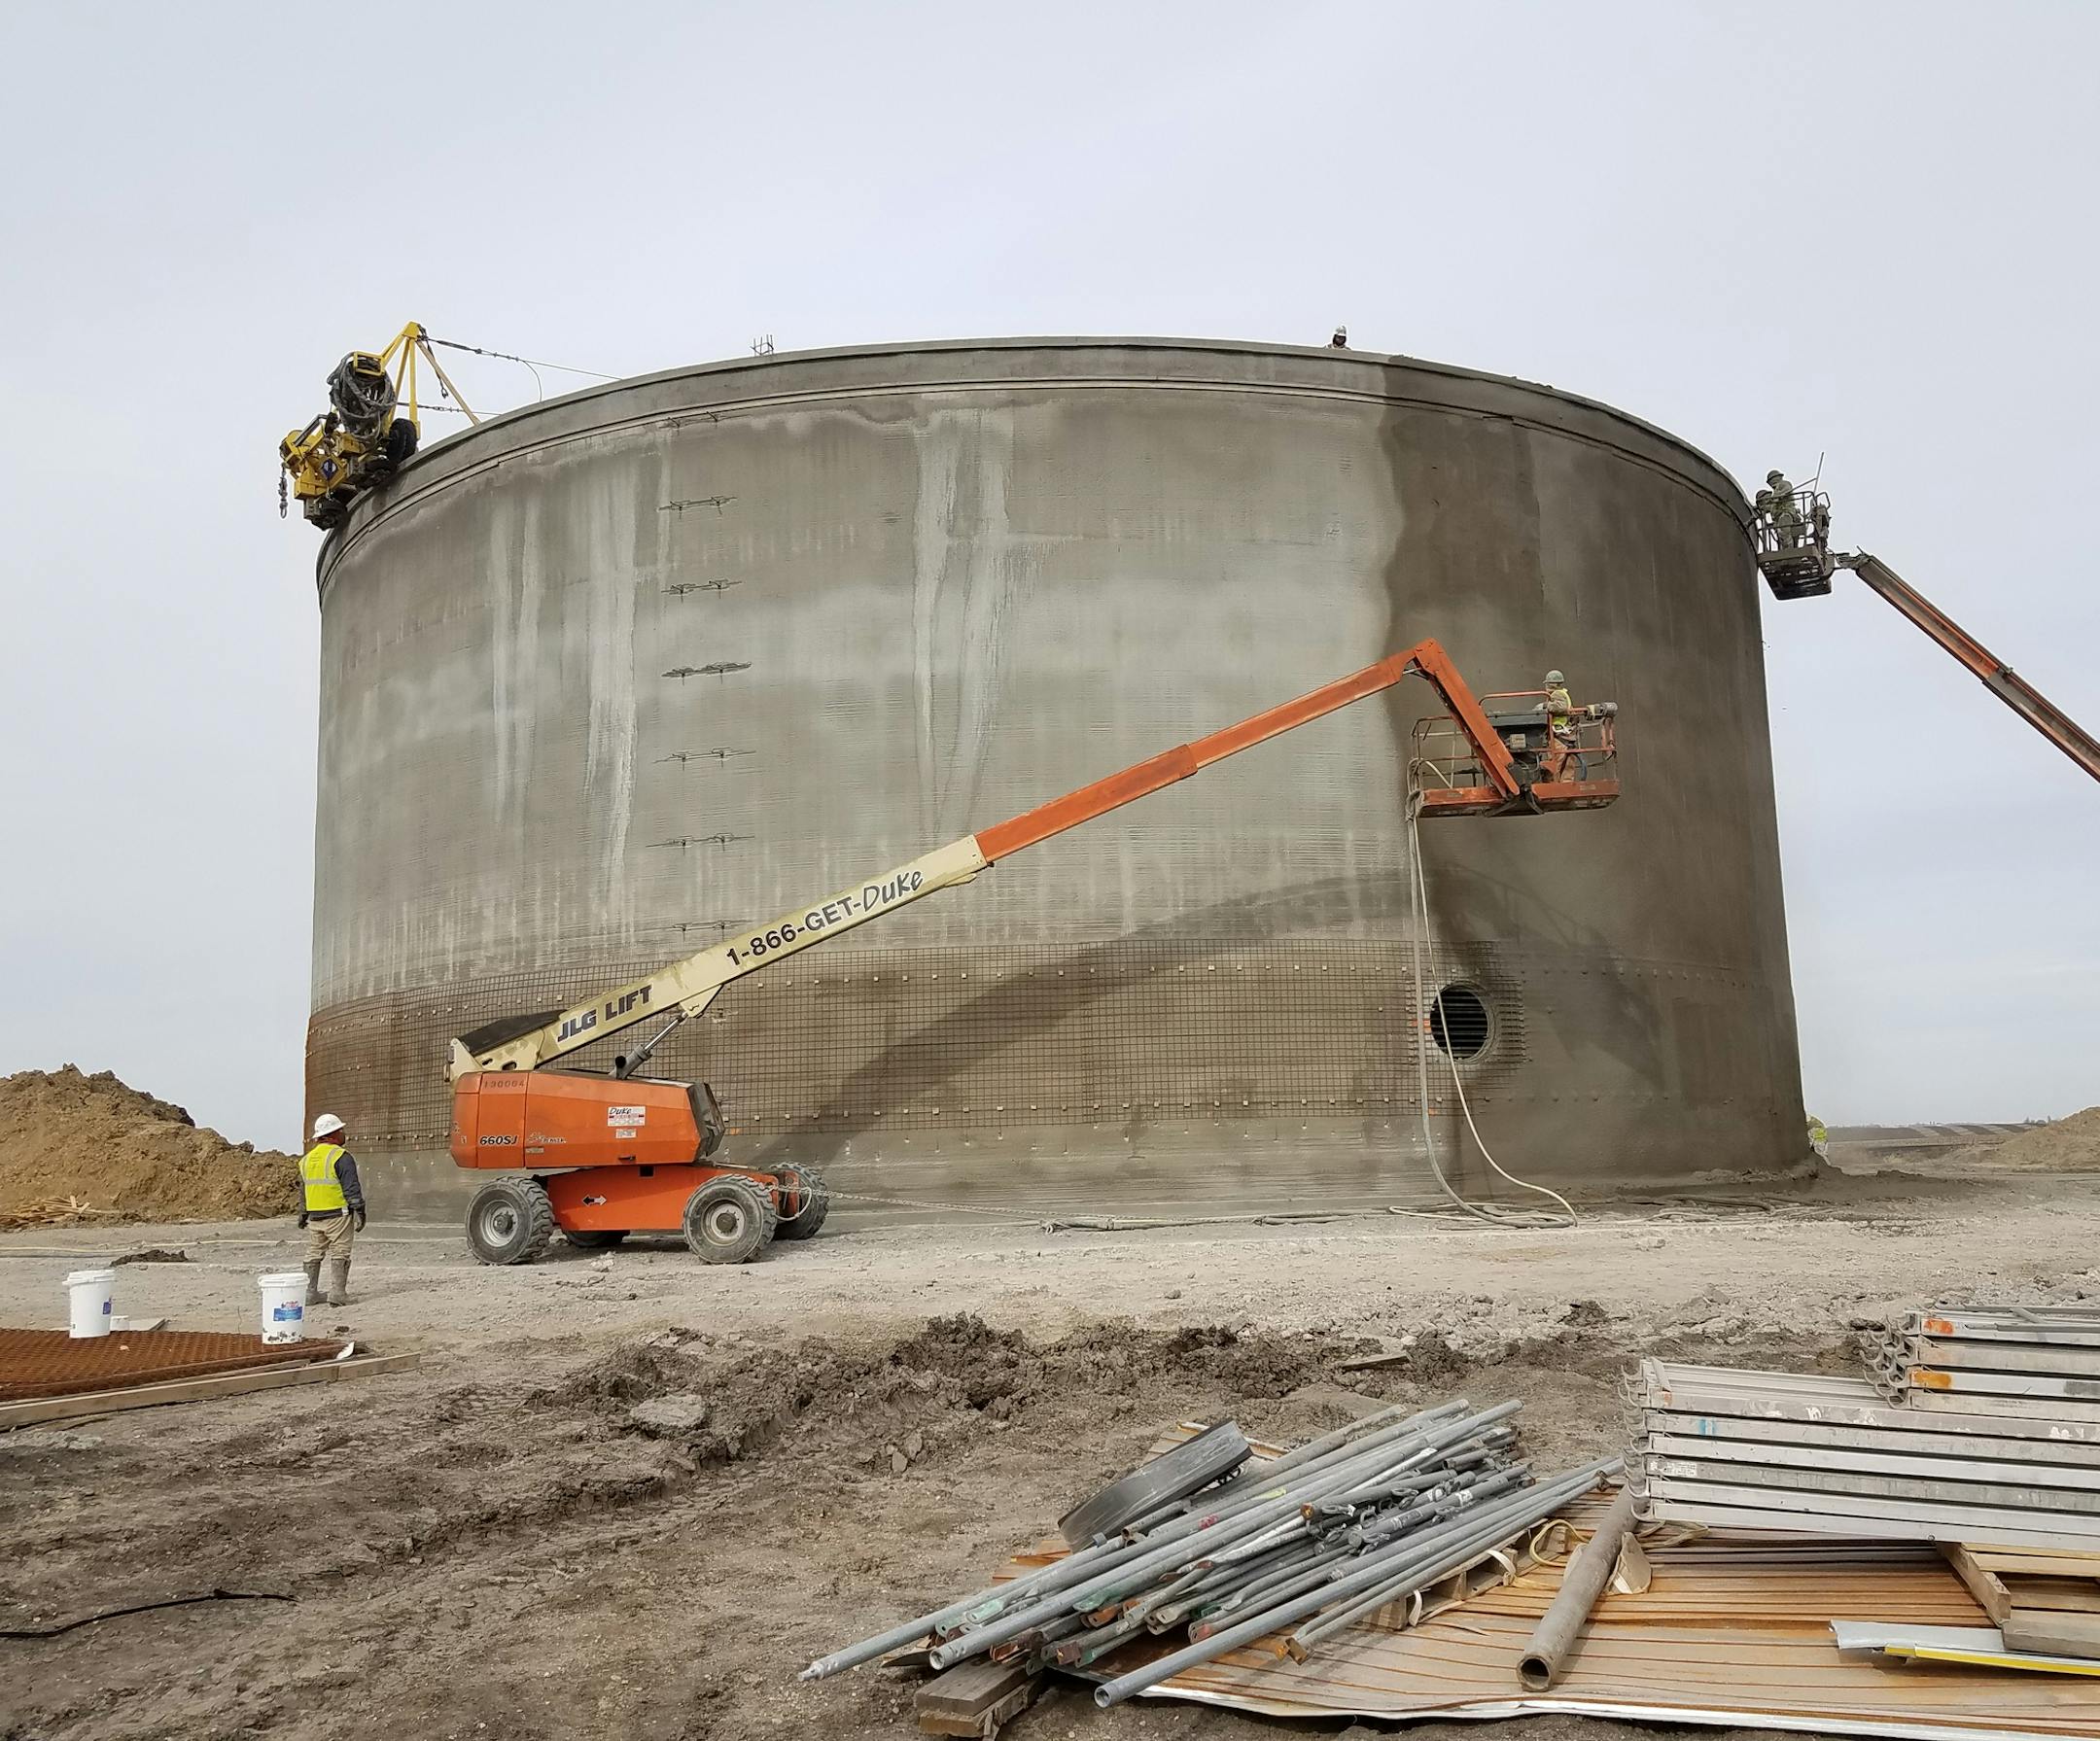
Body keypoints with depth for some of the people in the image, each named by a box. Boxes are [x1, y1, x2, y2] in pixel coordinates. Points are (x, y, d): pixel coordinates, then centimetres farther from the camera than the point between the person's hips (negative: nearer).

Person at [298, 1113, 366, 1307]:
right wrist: (359, 1211, -13)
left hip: (315, 1216, 7)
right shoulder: (342, 1157, -11)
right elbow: (352, 1188, -15)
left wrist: (303, 1215, 29)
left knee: (314, 1254, 14)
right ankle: (337, 1293, -9)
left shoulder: (307, 1159, 13)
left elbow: (302, 1191, 21)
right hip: (338, 1215, -7)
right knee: (339, 1254, -4)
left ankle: (309, 1292, 15)